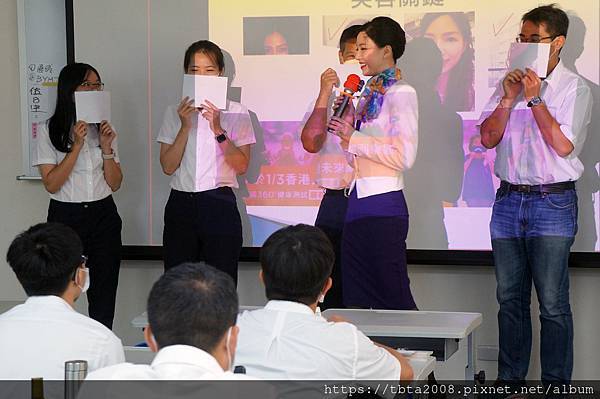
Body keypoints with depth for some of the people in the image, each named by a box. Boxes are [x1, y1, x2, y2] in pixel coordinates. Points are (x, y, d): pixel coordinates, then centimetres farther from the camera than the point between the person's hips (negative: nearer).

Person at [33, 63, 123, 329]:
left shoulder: (103, 129, 10)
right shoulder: (49, 130, -2)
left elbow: (115, 184, 8)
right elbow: (51, 184, -11)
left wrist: (106, 148, -7)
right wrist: (77, 146, -16)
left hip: (103, 217, 3)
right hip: (66, 217, -3)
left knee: (103, 297, 3)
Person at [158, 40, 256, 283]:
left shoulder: (235, 112, 3)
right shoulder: (175, 113, 8)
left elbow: (242, 166, -6)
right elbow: (168, 166, 0)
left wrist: (217, 129, -16)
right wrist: (186, 127, -10)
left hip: (219, 205, -2)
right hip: (181, 205, 2)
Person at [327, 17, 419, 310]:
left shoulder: (401, 93, -8)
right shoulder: (369, 93, 16)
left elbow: (404, 156, -18)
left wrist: (354, 139, -11)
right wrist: (348, 116, 7)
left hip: (383, 205, -9)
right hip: (358, 204, 9)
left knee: (394, 300, -2)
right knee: (355, 301, 10)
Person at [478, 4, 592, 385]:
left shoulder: (574, 88, -3)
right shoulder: (510, 83, 12)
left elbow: (564, 145, -14)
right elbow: (488, 137, 6)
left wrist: (534, 99, -13)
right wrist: (509, 98, -6)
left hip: (553, 201, -5)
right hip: (509, 198, 5)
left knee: (553, 303, -4)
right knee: (510, 298, 10)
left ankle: (556, 385, 2)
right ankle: (509, 380, 18)